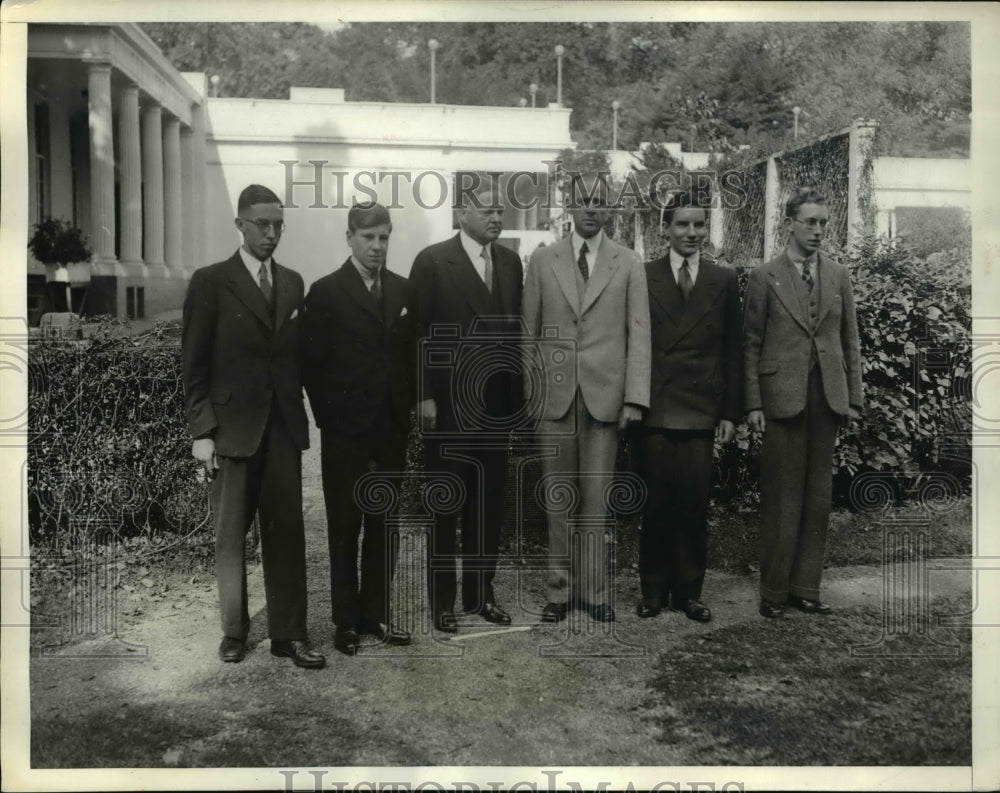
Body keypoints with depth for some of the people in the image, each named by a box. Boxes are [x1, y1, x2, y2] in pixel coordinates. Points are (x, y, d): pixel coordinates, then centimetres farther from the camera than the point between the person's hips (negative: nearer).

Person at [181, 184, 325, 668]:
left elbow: (297, 354, 12)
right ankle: (233, 632, 22)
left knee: (287, 532, 4)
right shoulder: (210, 282, -3)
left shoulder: (292, 282, 10)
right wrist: (201, 431, -9)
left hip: (284, 427, 3)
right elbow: (194, 364, -4)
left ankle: (289, 633, 13)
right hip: (233, 425, -3)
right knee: (230, 533, 8)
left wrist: (301, 414, 4)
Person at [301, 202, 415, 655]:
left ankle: (375, 613, 24)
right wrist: (329, 417, -5)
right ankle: (346, 621, 18)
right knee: (344, 529, 7)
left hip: (392, 430, 4)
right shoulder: (326, 292, -5)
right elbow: (311, 362, -4)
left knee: (384, 527, 11)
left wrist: (408, 410, 4)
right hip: (345, 433, -4)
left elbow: (411, 355, 11)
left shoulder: (403, 290, 8)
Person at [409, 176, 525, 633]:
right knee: (445, 507, 6)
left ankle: (481, 593, 23)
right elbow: (419, 333, -7)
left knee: (489, 505, 11)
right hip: (448, 405, -4)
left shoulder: (510, 262, 10)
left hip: (496, 405, 5)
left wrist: (516, 394, 7)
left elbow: (515, 330, 11)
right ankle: (442, 601, 17)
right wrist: (423, 396, -11)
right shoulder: (432, 262, -6)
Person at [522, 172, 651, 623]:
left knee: (596, 499, 3)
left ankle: (594, 589, 15)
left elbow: (638, 335, 1)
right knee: (558, 500, 7)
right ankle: (560, 589, 17)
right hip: (554, 396, 1)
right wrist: (527, 394, 3)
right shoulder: (543, 261, 8)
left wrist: (635, 398, -7)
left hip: (605, 395, -1)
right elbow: (529, 332, 8)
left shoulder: (629, 265, 6)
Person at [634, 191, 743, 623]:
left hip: (703, 412, 1)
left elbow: (733, 353, 8)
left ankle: (688, 591, 16)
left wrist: (731, 412, 3)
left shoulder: (725, 281, 9)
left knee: (695, 505, 2)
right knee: (655, 504, 4)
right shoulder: (643, 276, 5)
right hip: (654, 409, -1)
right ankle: (653, 589, 18)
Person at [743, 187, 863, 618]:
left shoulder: (839, 276, 12)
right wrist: (753, 404, -7)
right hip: (782, 396, -4)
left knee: (818, 495, 7)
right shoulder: (765, 276, 1)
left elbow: (850, 340, 14)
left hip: (828, 397, 4)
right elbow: (751, 345, -1)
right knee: (781, 498, -1)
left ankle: (805, 587, 16)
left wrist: (853, 397, 7)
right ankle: (773, 591, 9)